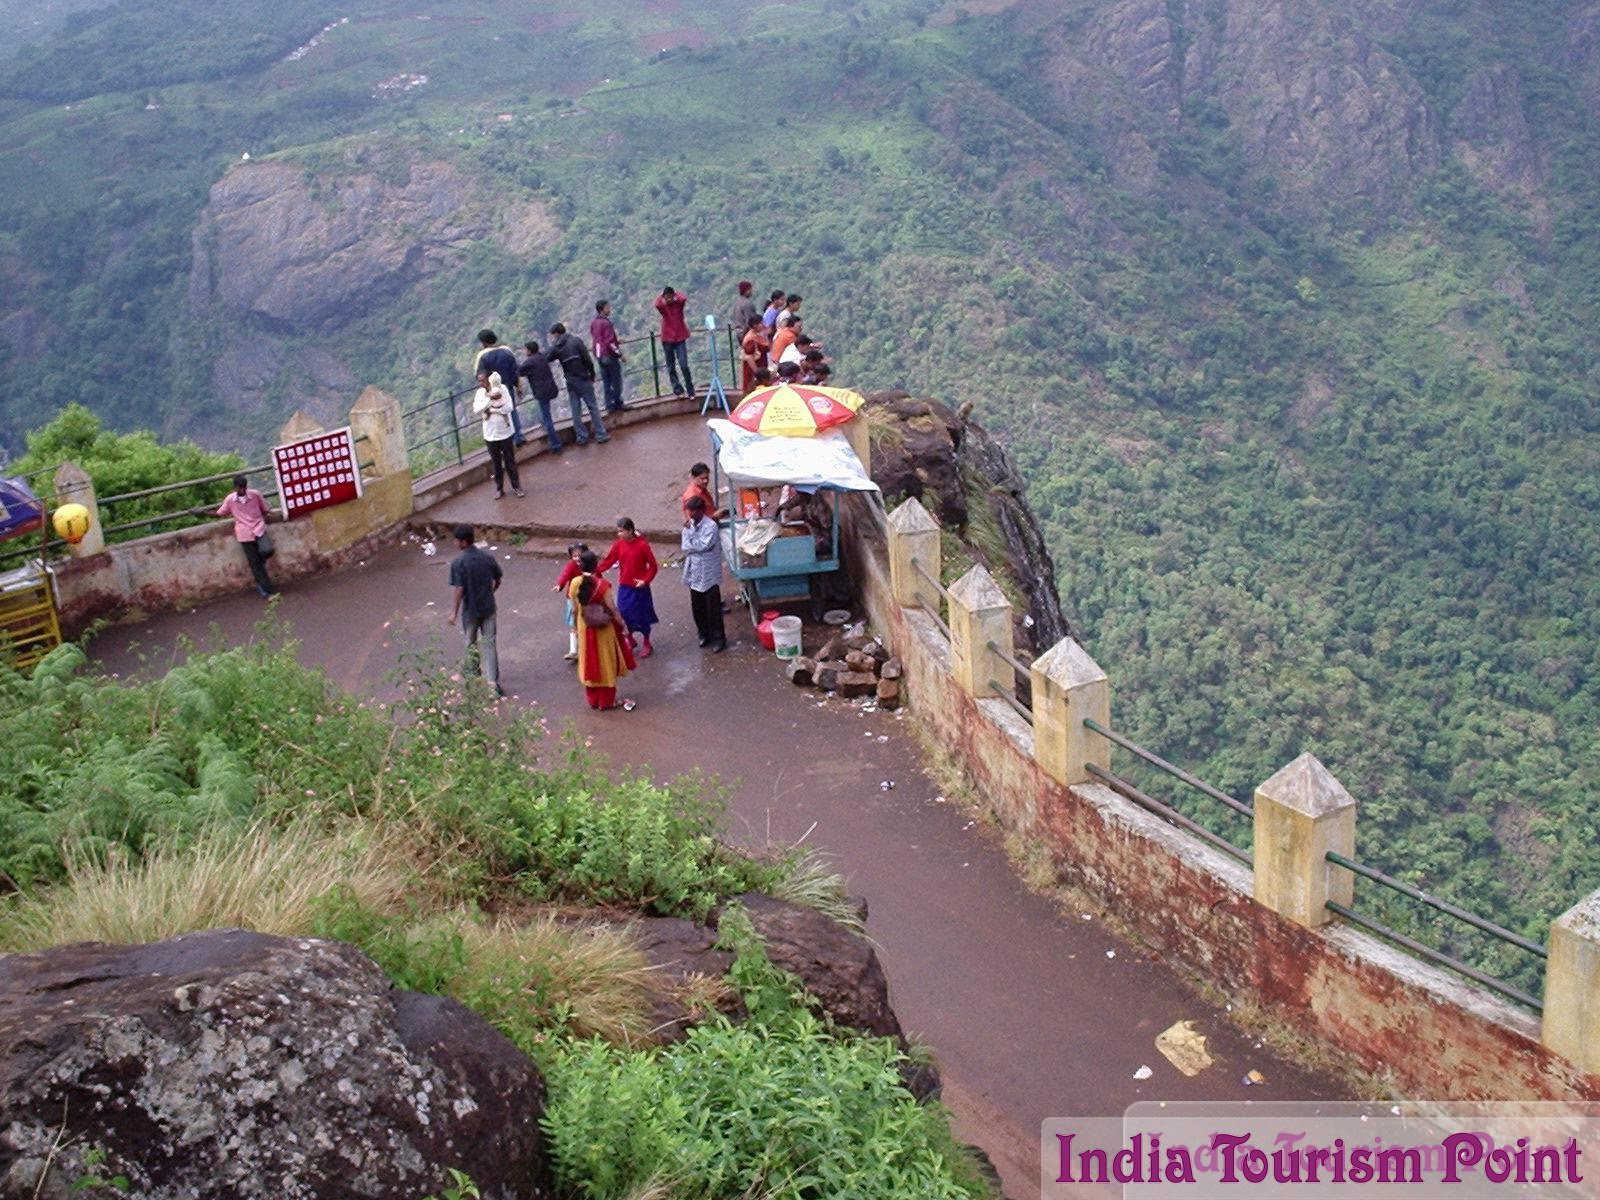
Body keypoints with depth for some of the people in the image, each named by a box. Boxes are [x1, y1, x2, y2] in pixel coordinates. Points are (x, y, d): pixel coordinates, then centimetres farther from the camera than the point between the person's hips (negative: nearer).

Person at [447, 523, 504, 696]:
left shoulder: (458, 563, -17)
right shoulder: (487, 558, -4)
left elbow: (459, 589, -19)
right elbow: (497, 581, 5)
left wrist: (454, 612, -11)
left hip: (470, 610, -3)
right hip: (488, 607, 3)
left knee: (471, 643, 19)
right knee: (489, 644, 5)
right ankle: (493, 680, -5)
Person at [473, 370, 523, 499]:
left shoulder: (502, 388, -11)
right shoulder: (480, 393, -3)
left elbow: (508, 407, -20)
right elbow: (477, 410, -16)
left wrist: (490, 409, -19)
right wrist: (490, 398, -23)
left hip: (505, 432, -2)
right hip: (490, 434, 2)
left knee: (510, 461, 9)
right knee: (496, 463, 12)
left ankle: (516, 486, 23)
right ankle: (499, 488, 24)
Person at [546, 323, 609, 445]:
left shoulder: (555, 347, -3)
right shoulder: (576, 341, -7)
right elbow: (587, 360, -10)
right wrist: (592, 374, 2)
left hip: (570, 382, 2)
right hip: (583, 379, -2)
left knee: (576, 411, 11)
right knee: (593, 407, 6)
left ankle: (581, 437, 13)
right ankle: (601, 434, 7)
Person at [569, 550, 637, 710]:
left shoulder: (575, 583, -10)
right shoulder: (602, 584, -22)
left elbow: (575, 607, 0)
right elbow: (612, 608, -18)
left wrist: (579, 626, 14)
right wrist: (622, 624, -5)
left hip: (585, 628, 4)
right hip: (603, 629, -4)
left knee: (590, 663, 17)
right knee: (605, 663, 11)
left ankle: (593, 700, 27)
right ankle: (607, 701, 19)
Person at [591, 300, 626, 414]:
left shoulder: (593, 323, 8)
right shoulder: (606, 323, -17)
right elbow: (610, 342, -20)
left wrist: (616, 342, 20)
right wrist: (620, 354, -13)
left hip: (599, 356, 7)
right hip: (610, 356, -7)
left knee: (606, 382, 9)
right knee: (616, 381, 2)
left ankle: (610, 405, 9)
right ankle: (618, 404, 5)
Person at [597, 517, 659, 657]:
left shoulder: (642, 545, -16)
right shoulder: (618, 544, -3)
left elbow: (653, 565, -10)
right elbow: (608, 560, -4)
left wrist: (645, 580, -17)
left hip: (639, 588, -4)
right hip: (624, 587, 4)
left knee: (641, 616, 6)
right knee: (624, 613, 10)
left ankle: (647, 644, 23)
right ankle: (630, 639, 34)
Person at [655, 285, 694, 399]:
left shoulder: (679, 303, 0)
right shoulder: (662, 306, -2)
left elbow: (684, 298, -22)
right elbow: (657, 304, -25)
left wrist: (676, 294, -5)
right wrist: (661, 295, -12)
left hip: (680, 338, -1)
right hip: (667, 339, 1)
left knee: (684, 365, -9)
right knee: (671, 367, 3)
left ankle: (690, 391, -1)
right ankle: (678, 391, 9)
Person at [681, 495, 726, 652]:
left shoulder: (711, 526, -16)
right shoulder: (689, 524, 2)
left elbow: (703, 545, -24)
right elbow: (685, 547, -5)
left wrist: (690, 538, -16)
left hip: (709, 574, -6)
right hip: (694, 572, 6)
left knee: (713, 608, 2)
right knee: (697, 607, 15)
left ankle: (718, 638, 13)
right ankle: (704, 633, 32)